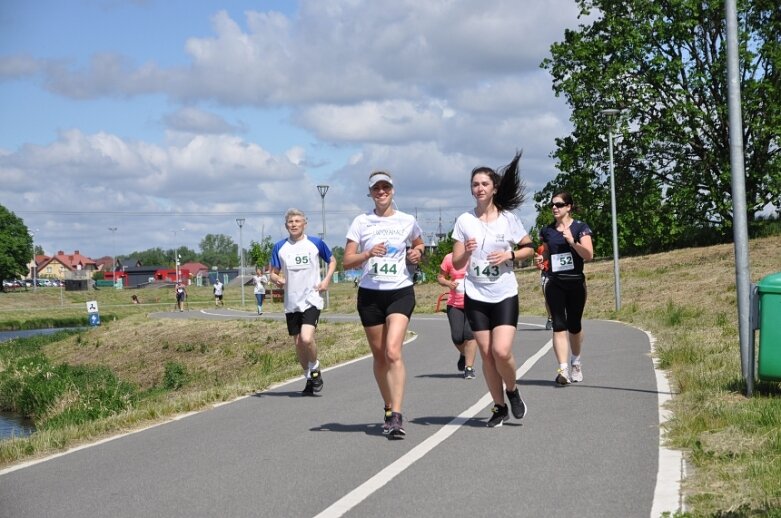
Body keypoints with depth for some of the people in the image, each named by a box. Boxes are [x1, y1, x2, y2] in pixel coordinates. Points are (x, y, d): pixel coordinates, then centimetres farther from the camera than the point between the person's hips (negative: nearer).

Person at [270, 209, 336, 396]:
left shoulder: (316, 243, 0)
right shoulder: (280, 247, 5)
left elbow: (332, 261, 14)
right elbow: (273, 273, 11)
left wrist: (326, 280, -1)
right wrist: (277, 279, -12)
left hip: (311, 300, -3)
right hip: (291, 303, 3)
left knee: (306, 338, -21)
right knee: (298, 344, 7)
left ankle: (315, 369, 5)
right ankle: (310, 379, 25)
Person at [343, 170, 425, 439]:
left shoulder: (407, 221, 5)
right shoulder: (361, 222, 3)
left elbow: (419, 244, 26)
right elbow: (347, 261, -1)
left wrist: (417, 253, 3)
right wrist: (368, 253, -18)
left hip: (401, 292, -2)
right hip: (370, 294, 2)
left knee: (393, 351, -19)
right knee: (379, 355, 8)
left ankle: (397, 417, -21)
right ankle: (389, 409, 26)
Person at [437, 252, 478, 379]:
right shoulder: (450, 258, 0)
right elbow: (440, 277, 10)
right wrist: (448, 283, -12)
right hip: (455, 304, 1)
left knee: (469, 334, -14)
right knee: (457, 337, -4)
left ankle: (469, 368, -3)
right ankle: (464, 354, 31)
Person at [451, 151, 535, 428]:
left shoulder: (508, 218, 0)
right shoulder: (464, 221, 1)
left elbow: (529, 248, 9)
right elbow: (456, 264, 1)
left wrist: (509, 255, -10)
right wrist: (466, 252, -21)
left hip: (504, 295, -2)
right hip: (475, 296, 2)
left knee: (502, 351, -15)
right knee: (487, 354, 3)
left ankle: (512, 391, 14)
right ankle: (499, 407, 17)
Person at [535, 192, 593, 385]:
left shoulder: (580, 228, -3)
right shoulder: (547, 231, 8)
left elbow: (589, 255, -11)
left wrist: (572, 241, -24)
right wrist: (540, 259, -2)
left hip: (575, 283, -2)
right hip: (554, 284, 2)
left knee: (574, 325, 10)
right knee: (559, 325, -10)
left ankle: (575, 362, 34)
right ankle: (563, 369, -16)